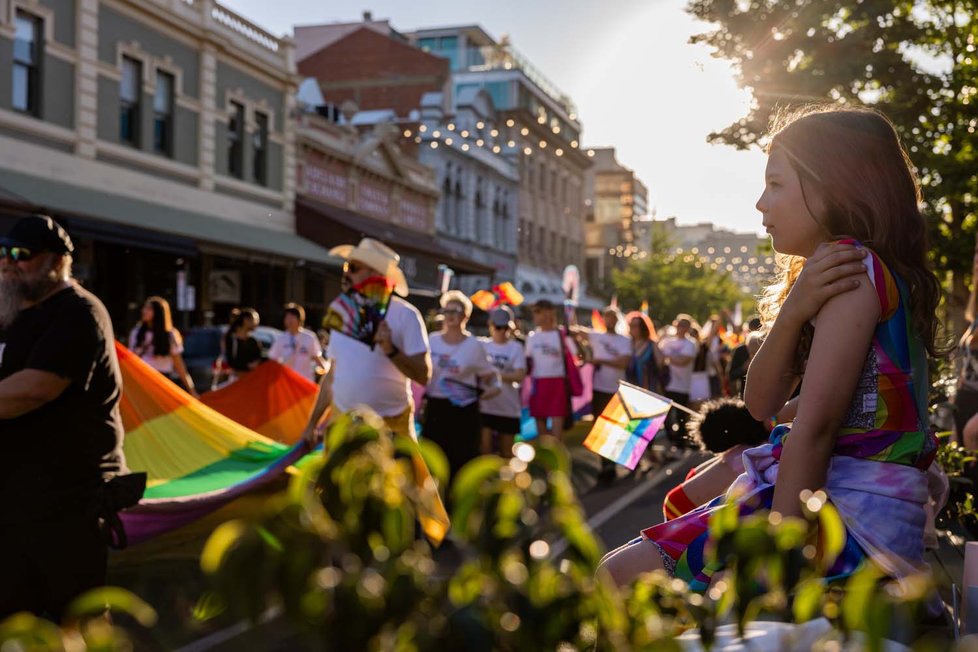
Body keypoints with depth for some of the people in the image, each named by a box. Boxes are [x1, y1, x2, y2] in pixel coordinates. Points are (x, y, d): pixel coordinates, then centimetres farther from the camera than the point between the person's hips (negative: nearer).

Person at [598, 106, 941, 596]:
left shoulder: (855, 272, -14)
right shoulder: (822, 274, 18)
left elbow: (814, 425, -21)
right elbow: (762, 402, 6)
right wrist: (792, 312, -11)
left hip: (854, 516, -10)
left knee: (621, 576, -16)